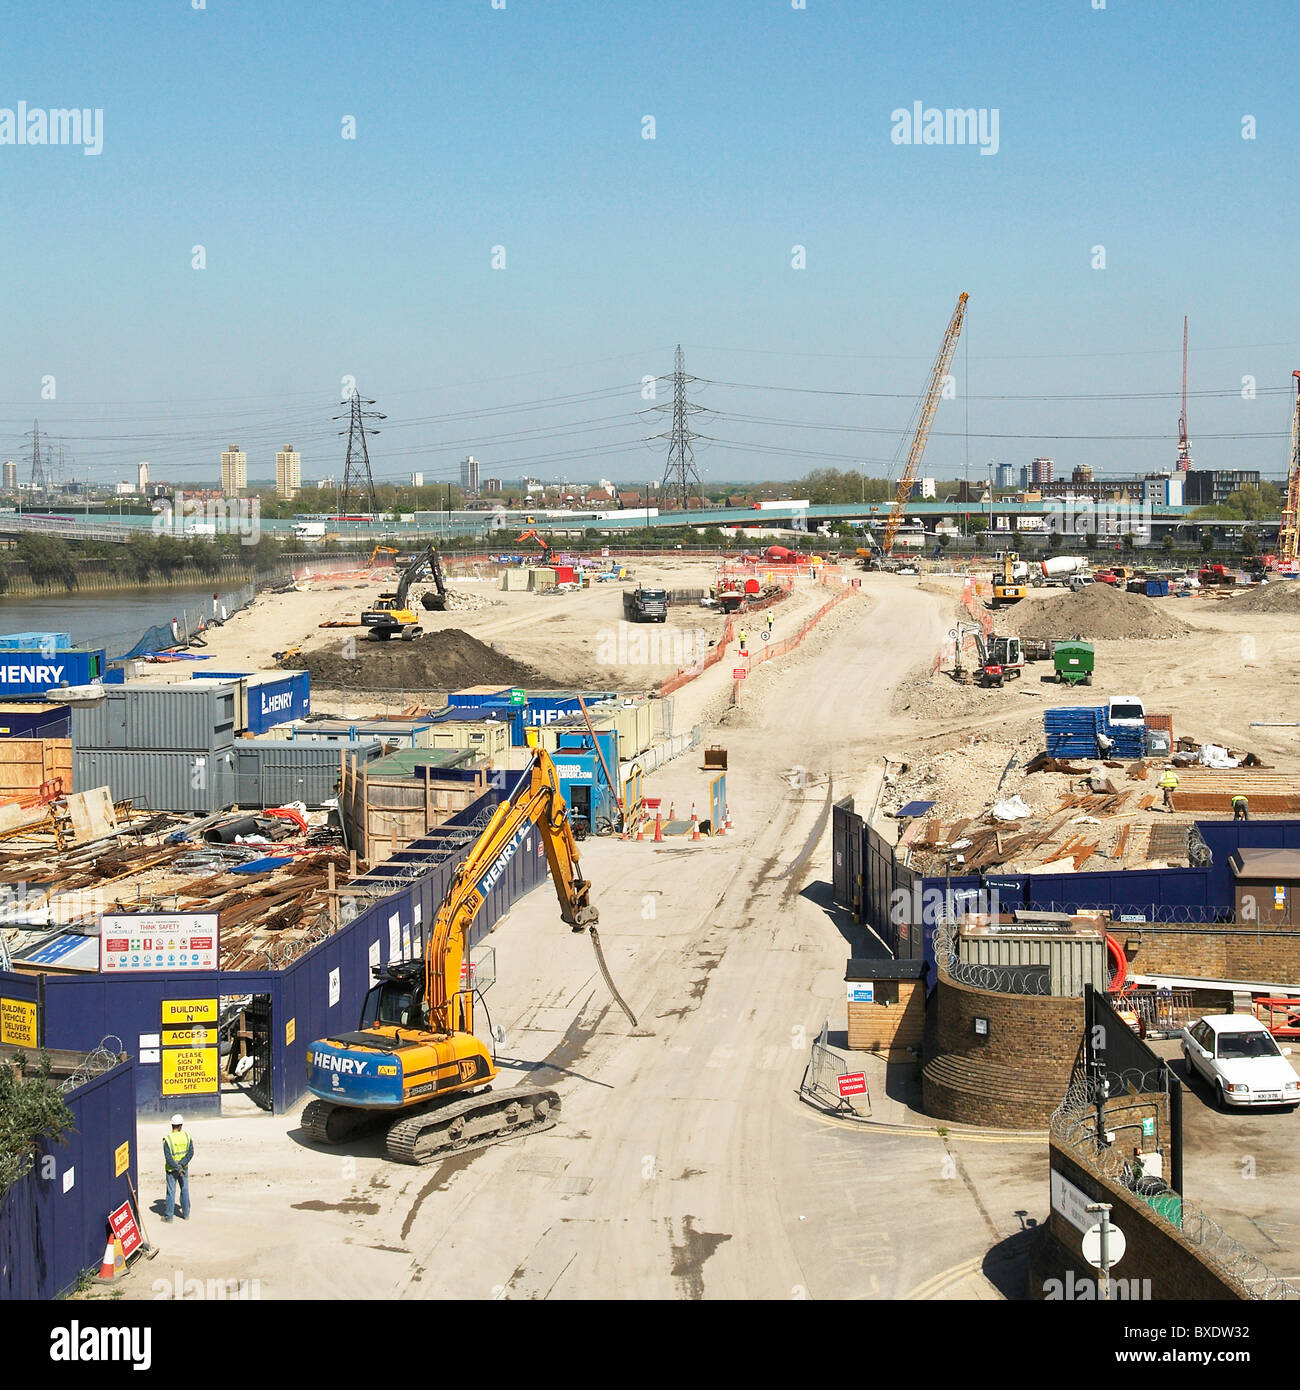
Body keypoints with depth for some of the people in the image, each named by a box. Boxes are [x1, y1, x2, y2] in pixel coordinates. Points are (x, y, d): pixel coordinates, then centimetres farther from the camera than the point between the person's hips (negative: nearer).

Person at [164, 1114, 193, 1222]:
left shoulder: (167, 1140, -15)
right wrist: (182, 1165, -14)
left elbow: (168, 1157, -18)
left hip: (171, 1169, -3)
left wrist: (177, 1168, -15)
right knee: (185, 1190, 15)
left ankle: (169, 1216, 10)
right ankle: (186, 1214, 23)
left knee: (171, 1192, 5)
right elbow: (191, 1152, -11)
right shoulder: (187, 1136, -7)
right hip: (184, 1168, 3)